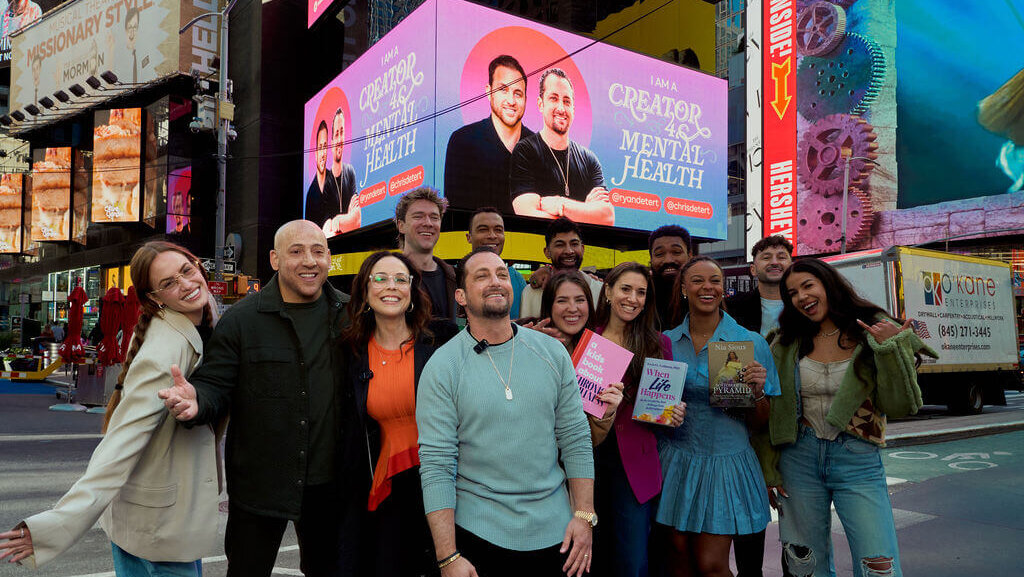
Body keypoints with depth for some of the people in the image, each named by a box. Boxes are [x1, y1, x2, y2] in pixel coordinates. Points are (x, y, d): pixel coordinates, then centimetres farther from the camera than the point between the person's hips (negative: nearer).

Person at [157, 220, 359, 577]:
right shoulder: (242, 319, -5)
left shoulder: (350, 315, 3)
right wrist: (196, 401, -29)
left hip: (331, 483, 3)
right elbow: (215, 384, -7)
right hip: (259, 484, -2)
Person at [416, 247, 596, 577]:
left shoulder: (552, 352, 1)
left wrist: (584, 514, -3)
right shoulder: (442, 367, -9)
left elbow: (576, 439, 3)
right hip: (479, 534, -3)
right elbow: (436, 465, -12)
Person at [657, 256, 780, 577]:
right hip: (675, 460, 2)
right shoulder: (666, 342, 3)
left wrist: (757, 391, -17)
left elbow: (759, 423, 2)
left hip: (725, 461, -2)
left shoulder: (750, 343, -3)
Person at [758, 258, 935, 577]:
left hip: (858, 462, -2)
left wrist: (889, 349, -17)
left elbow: (902, 407, -9)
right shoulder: (786, 345, 2)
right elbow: (768, 410, 7)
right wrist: (768, 471, 5)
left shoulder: (875, 332, -3)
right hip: (799, 460, 2)